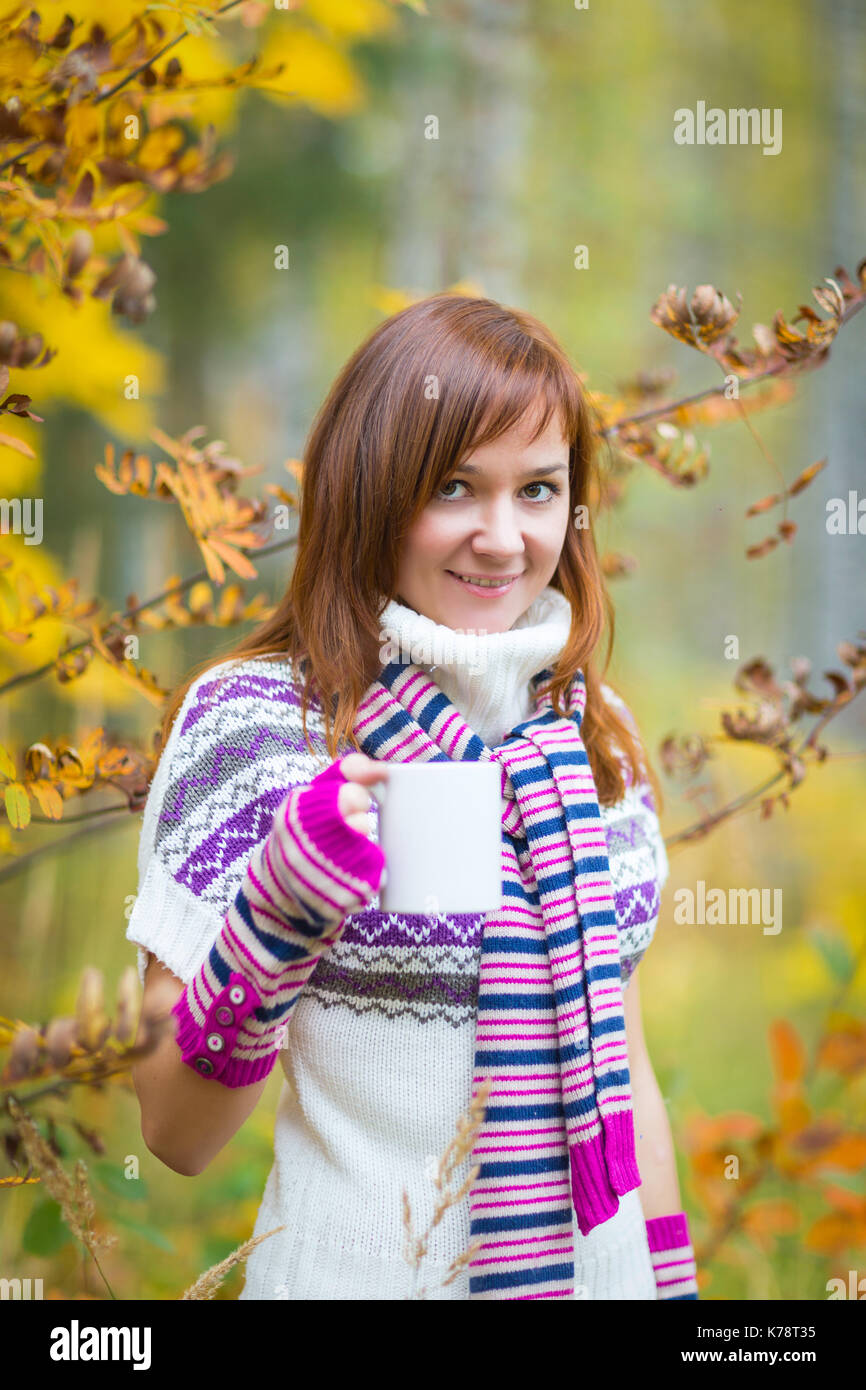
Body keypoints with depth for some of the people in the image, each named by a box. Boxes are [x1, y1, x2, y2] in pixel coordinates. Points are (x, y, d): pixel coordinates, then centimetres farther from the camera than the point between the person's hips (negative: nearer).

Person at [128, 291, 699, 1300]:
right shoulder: (253, 719, -13)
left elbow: (619, 1058, 11)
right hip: (363, 1266, -5)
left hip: (598, 1264, 5)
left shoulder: (595, 729, 3)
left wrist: (674, 1282, 9)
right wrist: (277, 914, -29)